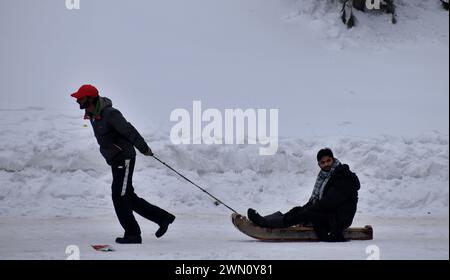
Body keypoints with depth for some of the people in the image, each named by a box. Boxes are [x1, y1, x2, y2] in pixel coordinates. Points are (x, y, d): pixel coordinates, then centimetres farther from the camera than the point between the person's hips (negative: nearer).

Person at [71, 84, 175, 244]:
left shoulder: (109, 113, -22)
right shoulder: (92, 114, 8)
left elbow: (129, 131, -20)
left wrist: (144, 150, -15)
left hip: (124, 159, -9)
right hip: (115, 161, 9)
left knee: (119, 196, -9)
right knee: (129, 197, 11)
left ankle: (132, 234, 0)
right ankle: (163, 218, 19)